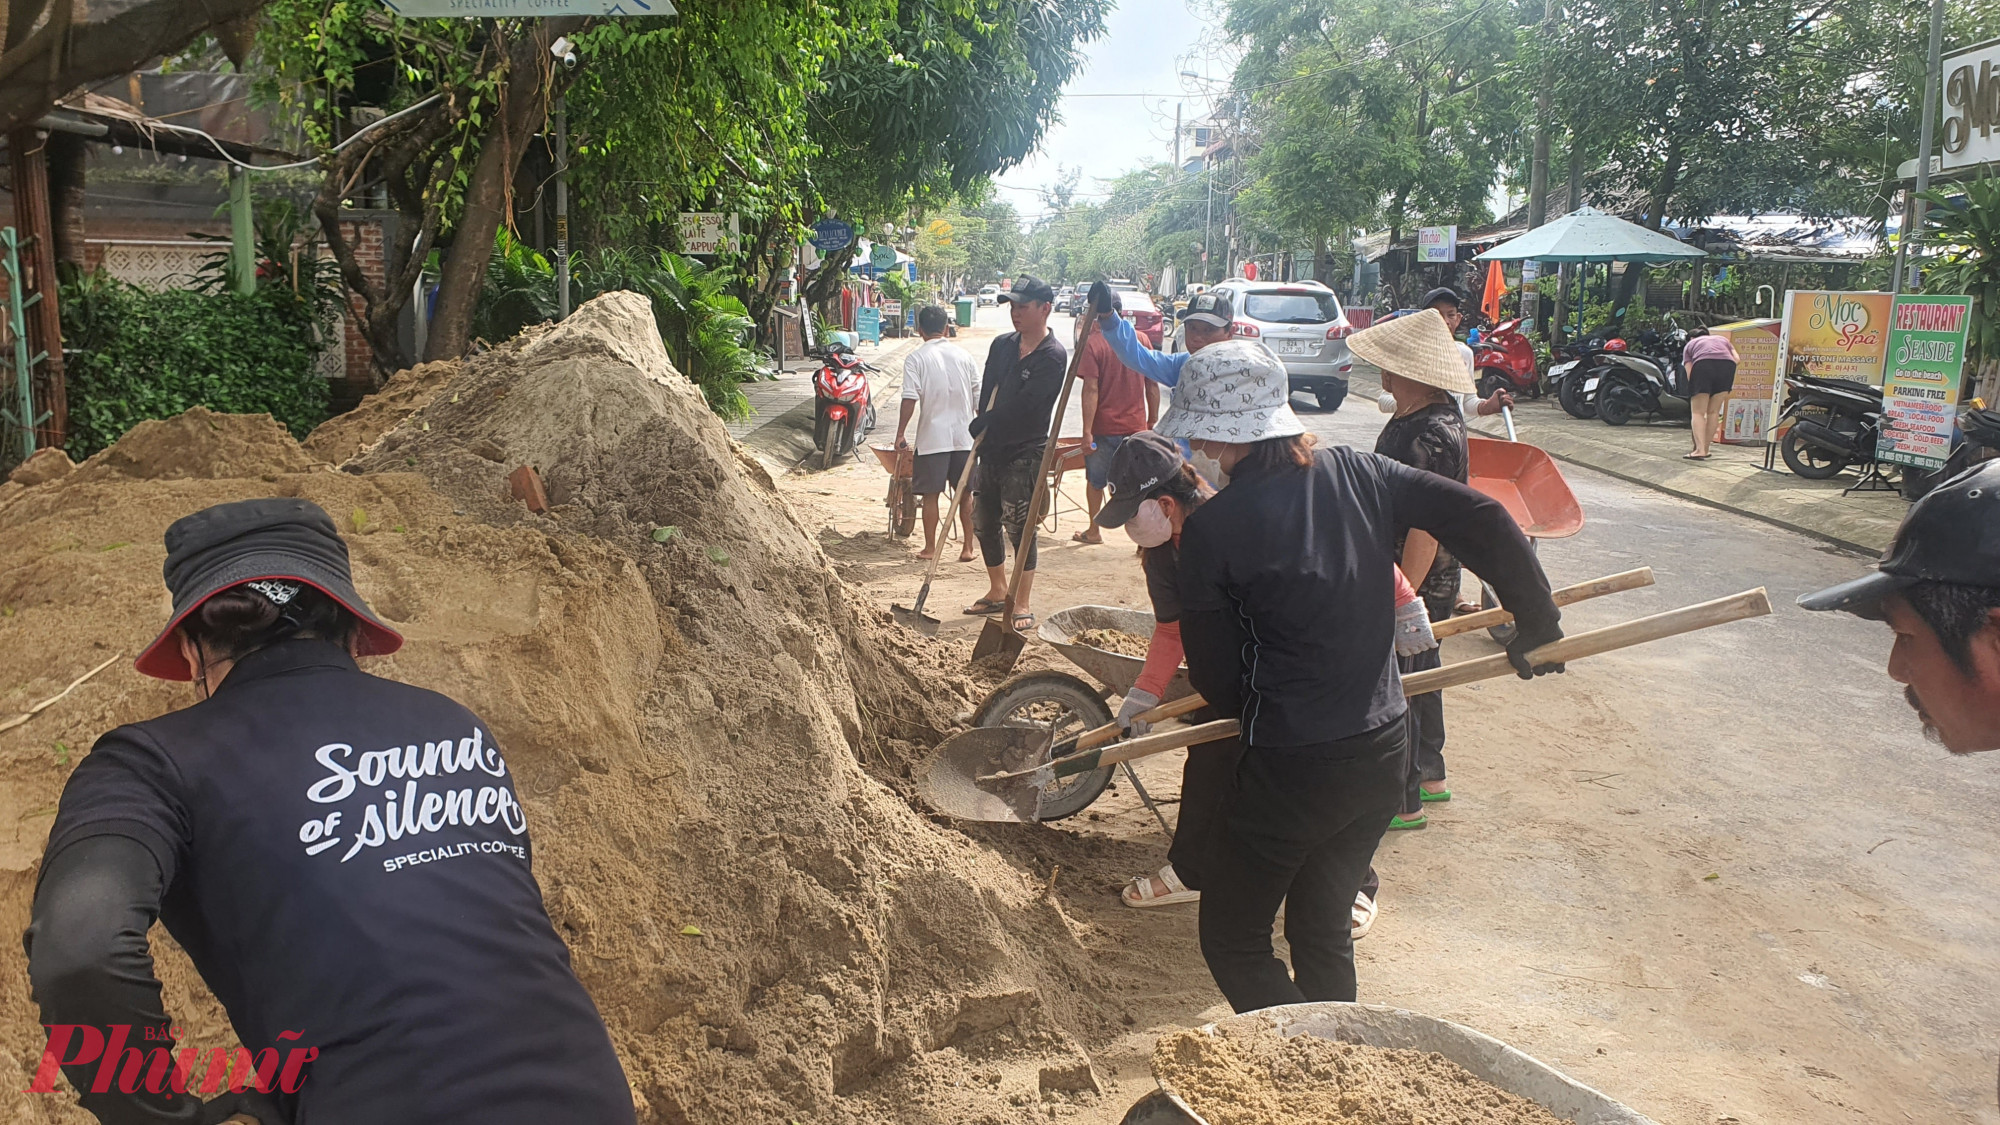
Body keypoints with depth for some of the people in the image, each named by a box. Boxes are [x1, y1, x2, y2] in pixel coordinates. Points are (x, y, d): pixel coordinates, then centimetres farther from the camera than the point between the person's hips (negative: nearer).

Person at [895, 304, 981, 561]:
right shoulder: (963, 355, 4)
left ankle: (930, 547, 12)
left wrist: (900, 434, -7)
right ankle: (968, 548, 12)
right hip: (964, 435, 3)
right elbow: (978, 397, 6)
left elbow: (910, 398, -14)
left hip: (932, 437, -3)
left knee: (930, 494, 6)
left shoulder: (916, 358, -6)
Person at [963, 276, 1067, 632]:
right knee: (984, 523, 14)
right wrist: (983, 428, -8)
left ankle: (1022, 606, 5)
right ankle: (997, 593, 30)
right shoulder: (1002, 345, 10)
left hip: (1024, 453, -7)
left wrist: (982, 425, -11)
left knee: (1020, 528, -4)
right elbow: (987, 394, 9)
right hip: (991, 449, 7)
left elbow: (1021, 406, -19)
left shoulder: (1053, 356, -13)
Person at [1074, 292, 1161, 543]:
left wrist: (1087, 431, -15)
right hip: (1136, 426, 3)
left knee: (1095, 481, 15)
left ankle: (1094, 530, 26)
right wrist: (1153, 419, 15)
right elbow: (1152, 385, 4)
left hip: (1103, 427, -3)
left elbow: (1091, 389, -16)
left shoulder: (1093, 343, -12)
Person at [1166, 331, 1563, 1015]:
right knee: (1324, 930, 24)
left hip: (1291, 770, -6)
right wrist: (1536, 620, 9)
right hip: (1385, 754, 7)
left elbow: (1215, 679, -7)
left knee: (1233, 942, 13)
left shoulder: (1211, 529, -14)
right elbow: (1480, 518, -2)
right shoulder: (1355, 473, -1)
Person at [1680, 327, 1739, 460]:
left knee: (1697, 413, 0)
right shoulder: (1723, 339, 37)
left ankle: (1699, 450, -16)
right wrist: (1730, 386, 21)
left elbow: (1689, 373, 15)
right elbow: (1736, 359, 19)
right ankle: (1705, 449, 15)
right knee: (1713, 412, 13)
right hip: (1727, 365, 2)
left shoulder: (1690, 344, 31)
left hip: (1703, 366, -2)